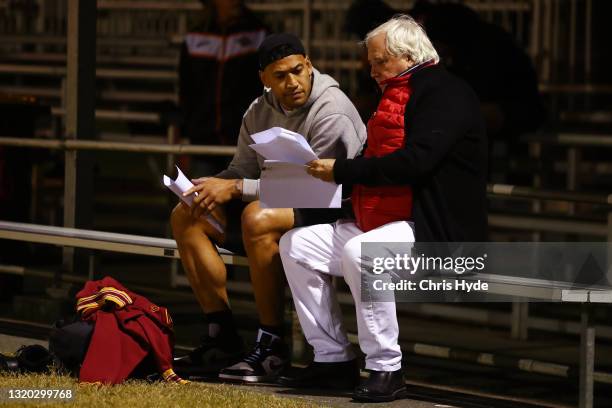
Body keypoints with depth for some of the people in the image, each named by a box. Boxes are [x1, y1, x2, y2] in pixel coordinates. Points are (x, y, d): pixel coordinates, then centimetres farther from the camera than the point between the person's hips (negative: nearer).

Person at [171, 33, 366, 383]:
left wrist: (236, 188, -23)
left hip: (331, 215, -9)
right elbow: (242, 170, 14)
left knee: (259, 217, -38)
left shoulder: (332, 112, -18)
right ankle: (222, 335, -3)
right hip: (283, 210, 9)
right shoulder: (260, 112, 8)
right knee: (186, 216, -2)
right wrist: (214, 187, -11)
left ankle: (272, 345, -28)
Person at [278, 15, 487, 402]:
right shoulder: (398, 95, 19)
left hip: (437, 231, -10)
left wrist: (342, 170, -19)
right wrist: (331, 171, 5)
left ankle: (386, 368, -26)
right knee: (296, 244, 2)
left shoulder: (446, 94, -12)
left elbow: (414, 162, -24)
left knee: (359, 251, -36)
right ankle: (333, 357, 3)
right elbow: (378, 163, 23)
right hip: (383, 223, 10)